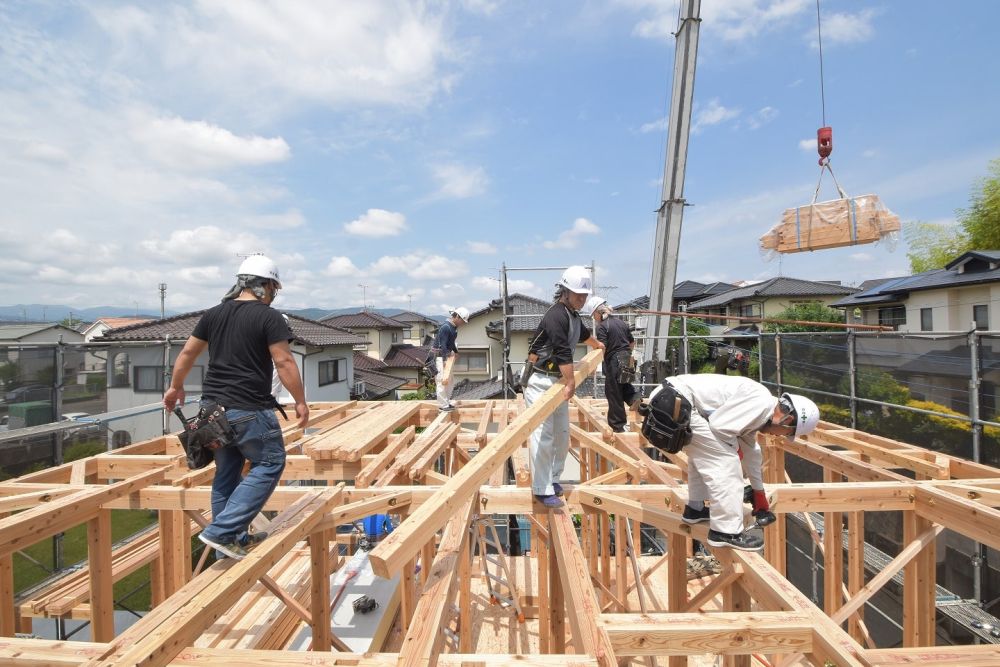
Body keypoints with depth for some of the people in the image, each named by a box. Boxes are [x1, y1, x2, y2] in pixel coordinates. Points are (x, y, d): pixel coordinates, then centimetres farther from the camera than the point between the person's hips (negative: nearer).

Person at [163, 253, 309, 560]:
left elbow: (187, 354, 17)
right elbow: (284, 363, -15)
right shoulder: (269, 317, -10)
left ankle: (233, 540, 26)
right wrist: (300, 401, -7)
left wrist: (175, 387, 32)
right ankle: (221, 531, 0)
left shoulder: (214, 313, 10)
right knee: (269, 464, 5)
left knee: (226, 473, 17)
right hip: (249, 410, -8)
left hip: (213, 407, 8)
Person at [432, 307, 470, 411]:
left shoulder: (454, 327, 10)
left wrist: (455, 352, 22)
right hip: (440, 356, -10)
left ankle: (447, 401, 25)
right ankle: (443, 405, -2)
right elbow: (442, 345, -25)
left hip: (447, 356, 10)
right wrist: (445, 359, -29)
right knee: (443, 381, -8)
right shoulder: (445, 327, -20)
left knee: (450, 380, 15)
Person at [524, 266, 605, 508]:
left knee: (562, 434, 12)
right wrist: (571, 383, -25)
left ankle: (553, 478, 27)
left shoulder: (572, 315, 12)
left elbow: (583, 333, 36)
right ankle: (542, 490, 1)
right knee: (543, 436, -9)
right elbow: (563, 352, -26)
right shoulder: (556, 316, -19)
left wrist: (597, 344, 54)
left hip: (558, 380, 10)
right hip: (540, 381, -9)